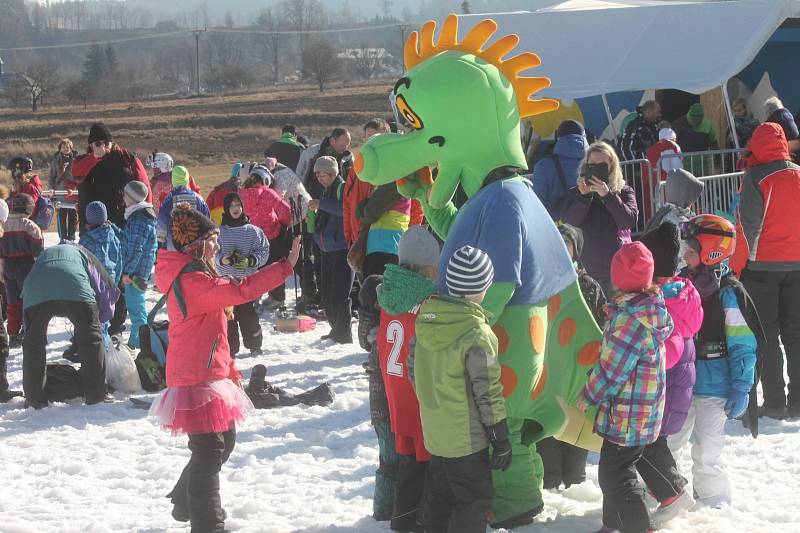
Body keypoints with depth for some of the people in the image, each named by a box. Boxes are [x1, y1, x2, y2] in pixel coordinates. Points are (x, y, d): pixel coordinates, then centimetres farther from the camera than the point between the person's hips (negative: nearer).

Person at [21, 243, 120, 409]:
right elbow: (108, 289, 27)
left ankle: (33, 398, 17)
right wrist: (100, 318, 40)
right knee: (91, 339, 12)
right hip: (74, 289, -2)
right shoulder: (82, 253, 36)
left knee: (33, 343, 17)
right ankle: (96, 395, 12)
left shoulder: (44, 254, 44)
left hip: (36, 292, 2)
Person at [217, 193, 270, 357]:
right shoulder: (220, 231, 2)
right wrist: (223, 259, -15)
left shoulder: (253, 231, 0)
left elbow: (263, 251, 1)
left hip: (248, 279, -1)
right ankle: (230, 348, 9)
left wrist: (250, 261, -15)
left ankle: (254, 345, 17)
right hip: (225, 280, 1)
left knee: (248, 314, 1)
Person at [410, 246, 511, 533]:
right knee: (474, 500, 4)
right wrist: (501, 440, -9)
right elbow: (487, 393, -18)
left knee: (439, 497, 21)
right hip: (467, 439, -7)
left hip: (434, 431, 7)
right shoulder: (477, 335, -23)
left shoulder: (426, 318, -2)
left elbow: (413, 369, 9)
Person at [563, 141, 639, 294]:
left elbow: (630, 220, -8)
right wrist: (583, 196, -15)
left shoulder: (624, 192, 8)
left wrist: (607, 195, -16)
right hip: (588, 269, 1)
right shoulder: (576, 193, 11)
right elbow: (570, 222, -3)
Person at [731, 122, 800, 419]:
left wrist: (736, 267, -8)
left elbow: (747, 225, -14)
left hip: (762, 265, -4)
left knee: (766, 335, 3)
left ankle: (774, 402, 0)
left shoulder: (756, 177, -12)